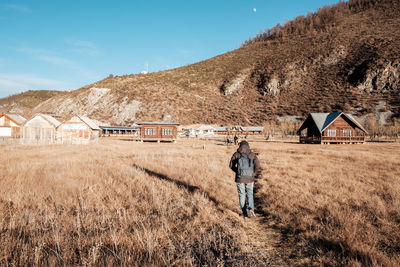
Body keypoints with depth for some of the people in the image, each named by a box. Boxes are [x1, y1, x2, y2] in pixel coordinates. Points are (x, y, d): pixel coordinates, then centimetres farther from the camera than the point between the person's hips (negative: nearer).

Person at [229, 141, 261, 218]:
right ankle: (251, 209, -7)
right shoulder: (253, 154, 2)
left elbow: (231, 165, 7)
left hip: (240, 178, -1)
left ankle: (244, 213, 14)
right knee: (250, 195, 15)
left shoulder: (237, 154, 1)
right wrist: (253, 175, 12)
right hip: (250, 178, 1)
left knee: (242, 195, 12)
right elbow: (258, 167, -3)